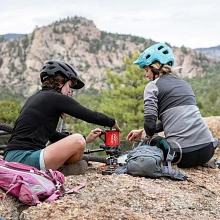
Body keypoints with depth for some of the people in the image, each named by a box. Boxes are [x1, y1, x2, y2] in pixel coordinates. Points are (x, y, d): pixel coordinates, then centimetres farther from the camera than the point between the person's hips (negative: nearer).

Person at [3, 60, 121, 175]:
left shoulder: (34, 98, 21)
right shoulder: (56, 98, -6)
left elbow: (52, 136, 23)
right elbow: (92, 116, -5)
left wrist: (85, 139, 20)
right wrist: (113, 122, 14)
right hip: (24, 160, -10)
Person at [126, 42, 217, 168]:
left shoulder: (153, 86, 0)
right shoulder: (184, 84, 21)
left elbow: (150, 119, -13)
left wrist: (148, 135, 9)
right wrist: (142, 131, 26)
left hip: (183, 153, -6)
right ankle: (205, 161, 14)